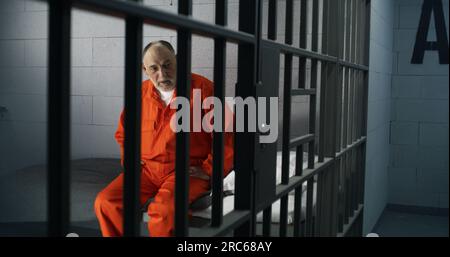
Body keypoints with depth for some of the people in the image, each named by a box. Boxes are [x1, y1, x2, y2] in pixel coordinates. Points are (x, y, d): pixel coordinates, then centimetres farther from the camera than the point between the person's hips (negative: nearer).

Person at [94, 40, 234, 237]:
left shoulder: (202, 88, -4)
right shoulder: (141, 93, 10)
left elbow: (227, 133, -6)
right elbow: (123, 132, 27)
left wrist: (209, 170, -6)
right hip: (146, 170, 5)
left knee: (163, 211, -33)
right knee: (105, 203, -17)